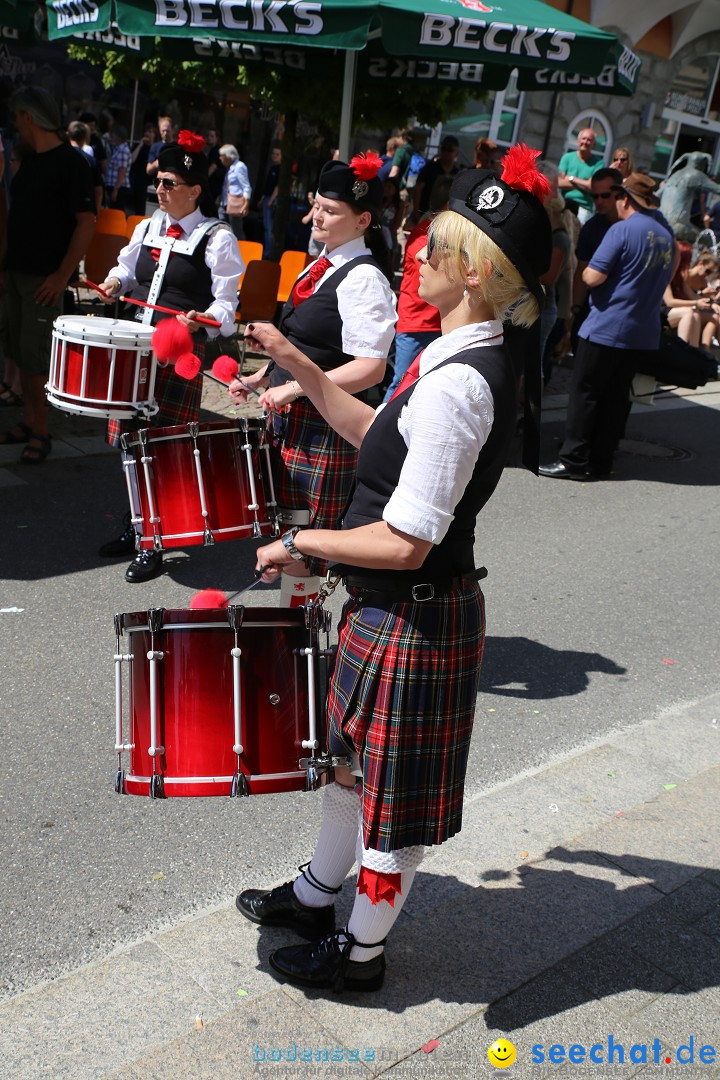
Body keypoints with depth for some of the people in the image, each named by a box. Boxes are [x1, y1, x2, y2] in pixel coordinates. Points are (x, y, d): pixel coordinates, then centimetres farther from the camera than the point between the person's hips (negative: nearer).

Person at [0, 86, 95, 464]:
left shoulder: (71, 163, -11)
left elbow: (86, 222, -16)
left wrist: (62, 275, -19)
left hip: (46, 277, -8)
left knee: (35, 355, -6)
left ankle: (40, 433, 4)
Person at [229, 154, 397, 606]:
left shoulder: (363, 278, -15)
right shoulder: (322, 265, 13)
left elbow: (370, 368, -23)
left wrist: (295, 389, -22)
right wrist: (260, 379, 12)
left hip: (327, 428, -9)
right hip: (292, 417, 9)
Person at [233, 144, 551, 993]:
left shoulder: (455, 383, -27)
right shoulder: (470, 360, 4)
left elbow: (406, 542, -28)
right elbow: (379, 436, 16)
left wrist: (300, 543, -14)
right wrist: (300, 369, 11)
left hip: (414, 619, -10)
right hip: (391, 605, 10)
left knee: (395, 788, 10)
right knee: (349, 751, 25)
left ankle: (362, 951, 34)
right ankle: (316, 894, 49)